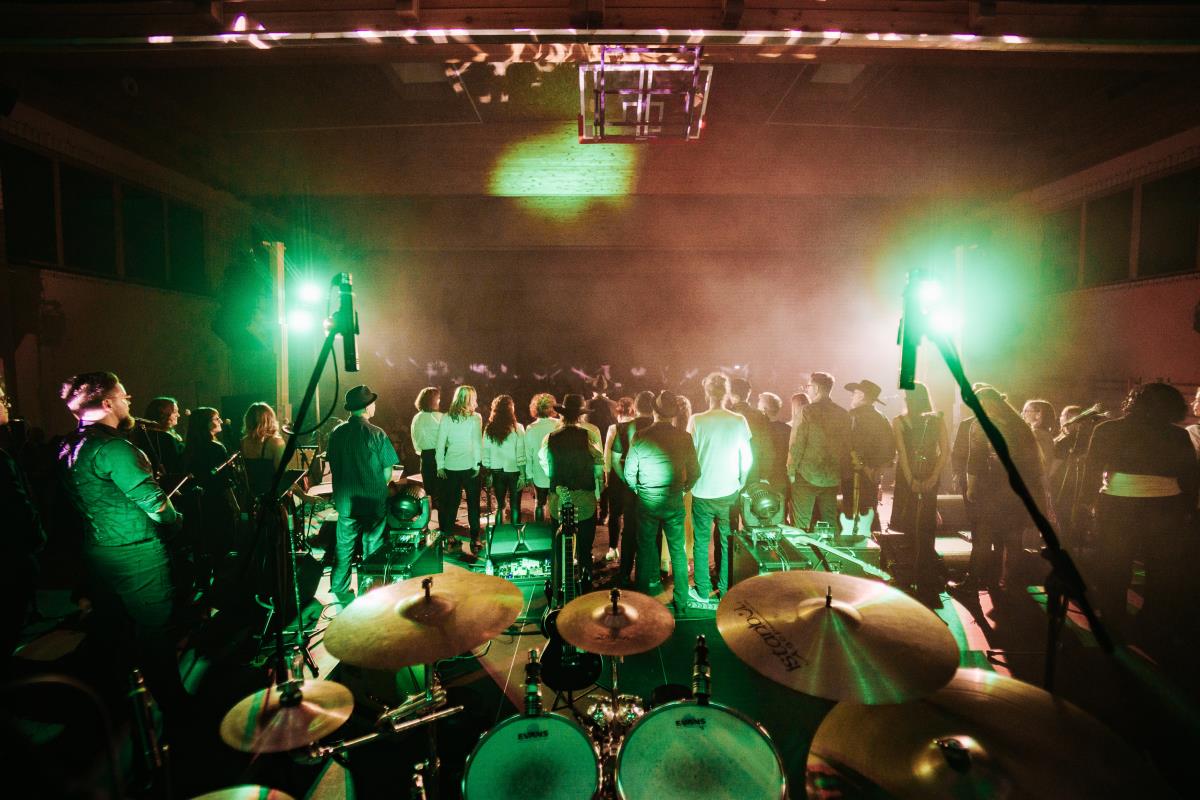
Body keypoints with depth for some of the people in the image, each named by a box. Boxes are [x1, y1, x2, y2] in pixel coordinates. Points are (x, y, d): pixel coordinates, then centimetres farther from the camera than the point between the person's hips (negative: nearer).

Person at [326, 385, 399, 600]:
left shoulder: (337, 433, -4)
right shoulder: (377, 434, -16)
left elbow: (333, 466, 6)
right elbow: (388, 473, -12)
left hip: (345, 501, 4)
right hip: (373, 502, -3)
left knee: (344, 547, 17)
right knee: (372, 549, 10)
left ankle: (339, 589, 27)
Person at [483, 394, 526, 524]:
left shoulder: (489, 429, -2)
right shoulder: (517, 428, -10)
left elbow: (486, 454, 1)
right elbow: (521, 455, -10)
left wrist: (488, 474, 9)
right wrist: (522, 475, -4)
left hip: (496, 471, 3)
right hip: (514, 471, -3)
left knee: (500, 504, 16)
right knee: (515, 506, 9)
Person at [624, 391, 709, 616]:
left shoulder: (640, 437, -10)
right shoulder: (684, 438, -9)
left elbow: (629, 473, -6)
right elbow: (695, 472, -4)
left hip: (646, 502, 0)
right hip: (674, 501, 1)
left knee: (646, 547, 18)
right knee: (678, 551, 12)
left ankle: (647, 590, 31)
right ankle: (682, 602, 19)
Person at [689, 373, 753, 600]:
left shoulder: (696, 420, -11)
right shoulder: (739, 421, -6)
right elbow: (747, 458, -1)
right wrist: (741, 482, 14)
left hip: (702, 491, -1)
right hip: (729, 492, 1)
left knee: (701, 543, 12)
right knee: (728, 542, 16)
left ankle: (703, 591, 21)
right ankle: (726, 589, 26)